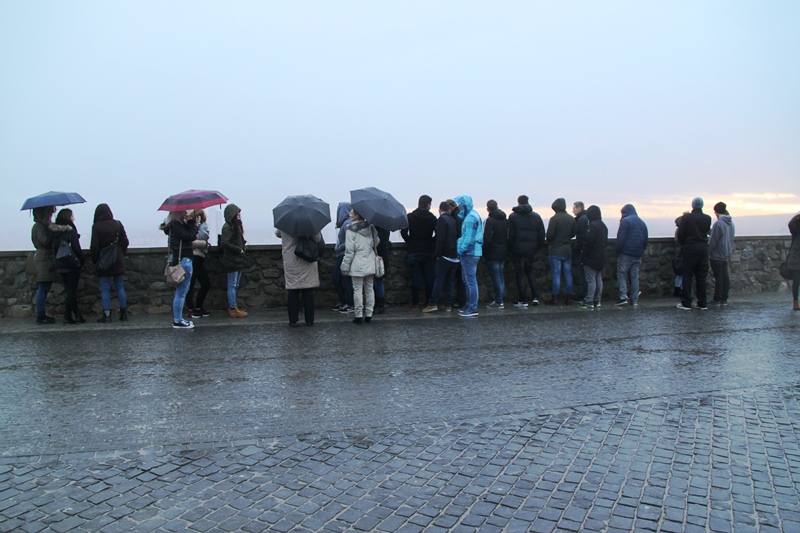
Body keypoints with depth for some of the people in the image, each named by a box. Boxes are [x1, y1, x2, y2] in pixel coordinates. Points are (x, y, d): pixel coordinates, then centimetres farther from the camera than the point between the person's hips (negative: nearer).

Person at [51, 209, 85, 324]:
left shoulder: (55, 233, 7)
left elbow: (54, 249, 11)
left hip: (60, 266, 7)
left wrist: (58, 260, 19)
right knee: (72, 291, 1)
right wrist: (83, 260, -2)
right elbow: (77, 249, -15)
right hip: (72, 266, -6)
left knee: (70, 291, 11)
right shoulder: (71, 231, -13)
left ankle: (77, 316, 15)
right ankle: (67, 316, 1)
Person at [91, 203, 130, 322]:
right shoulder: (117, 224, 1)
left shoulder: (96, 227, -9)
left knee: (105, 289, 3)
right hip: (118, 261, 3)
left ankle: (107, 315, 2)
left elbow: (94, 247, -10)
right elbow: (125, 242, 4)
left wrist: (95, 260, 4)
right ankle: (123, 313, 10)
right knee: (120, 287, 9)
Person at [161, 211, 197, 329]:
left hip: (183, 260, 10)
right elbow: (191, 236, -19)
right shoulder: (176, 225, -14)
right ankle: (177, 321, 4)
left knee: (181, 291, 15)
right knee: (181, 292, -3)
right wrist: (191, 221, -10)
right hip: (183, 260, -10)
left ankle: (178, 319, 23)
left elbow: (192, 235, 10)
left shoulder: (180, 224, 13)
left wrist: (191, 221, 0)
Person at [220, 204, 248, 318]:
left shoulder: (236, 225, 14)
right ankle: (233, 309, 2)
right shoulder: (227, 227, -13)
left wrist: (241, 249, 5)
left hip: (238, 260, 9)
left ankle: (232, 308, 20)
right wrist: (238, 249, -16)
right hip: (231, 260, -9)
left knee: (235, 285, 13)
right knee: (232, 285, -3)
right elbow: (224, 243, -20)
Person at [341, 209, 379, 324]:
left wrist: (345, 266, -7)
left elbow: (349, 251, -12)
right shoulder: (370, 227, 7)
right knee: (369, 289, 10)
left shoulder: (351, 230, -10)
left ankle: (359, 316, 3)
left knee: (358, 290, 1)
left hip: (357, 265, -5)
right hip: (370, 264, 5)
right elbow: (376, 242, 14)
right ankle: (369, 315, 14)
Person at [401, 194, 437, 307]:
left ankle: (415, 302, 6)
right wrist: (431, 242, 7)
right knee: (429, 278, 8)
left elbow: (403, 232, -8)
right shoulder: (432, 218, -2)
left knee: (415, 277, 3)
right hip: (428, 252, 0)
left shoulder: (410, 217, -3)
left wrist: (410, 242, 7)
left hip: (414, 251, 0)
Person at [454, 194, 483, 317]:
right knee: (466, 279, 18)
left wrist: (460, 250, -14)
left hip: (469, 253, -10)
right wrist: (461, 249, 9)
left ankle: (473, 309, 1)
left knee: (470, 280, -4)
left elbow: (469, 239, -22)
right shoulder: (469, 215, 15)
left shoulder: (470, 217, -17)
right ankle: (469, 304, 27)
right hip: (469, 253, 10)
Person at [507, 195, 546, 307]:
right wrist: (538, 246, 12)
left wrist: (510, 247, 1)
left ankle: (523, 300, 4)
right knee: (530, 272, 18)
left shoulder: (513, 216, -7)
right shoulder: (536, 216, 3)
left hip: (518, 249, -3)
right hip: (531, 249, 3)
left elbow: (510, 235, -8)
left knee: (520, 274, 3)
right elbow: (541, 234, 4)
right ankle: (535, 297, 11)